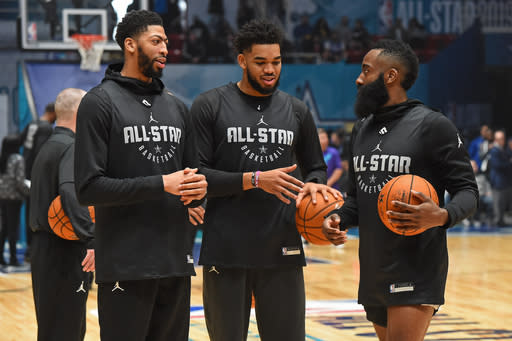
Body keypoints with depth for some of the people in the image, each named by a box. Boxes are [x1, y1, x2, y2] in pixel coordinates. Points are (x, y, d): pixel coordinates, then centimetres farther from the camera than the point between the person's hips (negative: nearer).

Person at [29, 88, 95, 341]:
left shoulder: (47, 147, 17)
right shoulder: (72, 147, -15)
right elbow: (70, 192, -31)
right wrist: (94, 239, -37)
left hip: (45, 247, 10)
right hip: (65, 253, -10)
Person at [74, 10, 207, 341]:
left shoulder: (176, 106, 15)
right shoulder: (100, 102, -4)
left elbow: (193, 173, 21)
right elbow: (89, 187, -12)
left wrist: (197, 189, -4)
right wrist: (161, 185, -18)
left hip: (176, 262, 6)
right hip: (126, 266, -6)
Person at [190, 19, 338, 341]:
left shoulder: (296, 110, 11)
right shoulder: (210, 106, 0)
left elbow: (315, 168, 20)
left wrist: (313, 184, -4)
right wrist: (254, 180, -16)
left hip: (282, 251, 3)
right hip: (226, 251, -3)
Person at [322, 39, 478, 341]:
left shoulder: (433, 126, -9)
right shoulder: (362, 129, 14)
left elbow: (468, 191, -8)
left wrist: (442, 216, -29)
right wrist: (339, 219, 0)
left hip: (416, 268, -7)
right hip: (373, 268, 8)